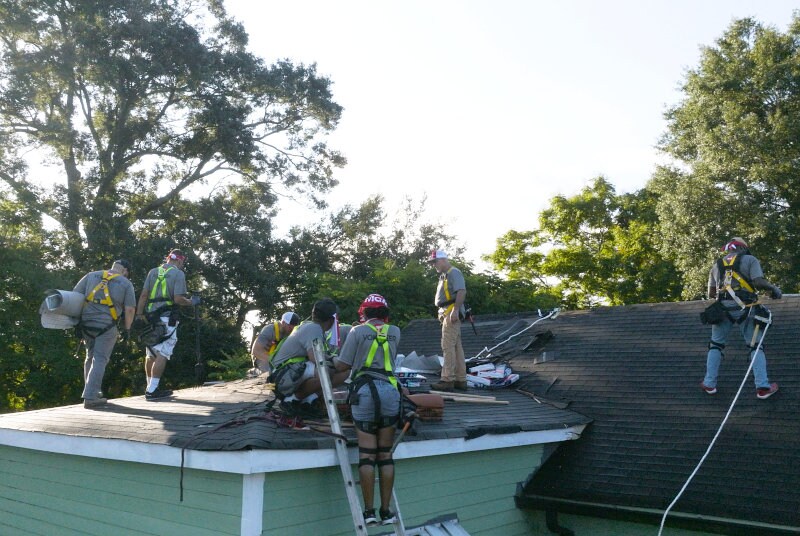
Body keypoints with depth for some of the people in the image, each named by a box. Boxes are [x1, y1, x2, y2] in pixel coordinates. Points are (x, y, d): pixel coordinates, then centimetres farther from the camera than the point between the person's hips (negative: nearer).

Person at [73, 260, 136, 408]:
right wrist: (127, 329, 9)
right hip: (106, 325, -4)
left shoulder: (91, 275, 12)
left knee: (90, 357, 20)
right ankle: (90, 397, -5)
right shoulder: (126, 283, 2)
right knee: (100, 360, 0)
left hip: (86, 323, 4)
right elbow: (129, 309, -3)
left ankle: (91, 392, 29)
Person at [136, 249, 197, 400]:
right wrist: (192, 302, 4)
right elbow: (178, 299, -14)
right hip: (166, 319, -6)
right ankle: (152, 391, -7)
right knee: (162, 355, -4)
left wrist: (139, 315, 6)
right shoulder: (178, 274, -4)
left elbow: (143, 295, 6)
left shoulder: (153, 272, 12)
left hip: (150, 318, 6)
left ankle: (150, 386, 27)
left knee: (151, 354, 16)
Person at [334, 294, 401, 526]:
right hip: (389, 391, 2)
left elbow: (342, 366, 4)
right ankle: (386, 512, 10)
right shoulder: (395, 332, 12)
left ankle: (369, 511, 1)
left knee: (367, 454, 0)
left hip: (364, 392, -2)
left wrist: (332, 358, 25)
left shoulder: (357, 332, 4)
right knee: (385, 454, 7)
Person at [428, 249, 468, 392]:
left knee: (448, 346, -12)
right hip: (446, 314, 11)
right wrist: (442, 314, 21)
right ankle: (461, 380, 16)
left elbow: (462, 292, -21)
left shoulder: (454, 272, -10)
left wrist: (455, 310, -27)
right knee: (456, 347, 11)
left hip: (452, 314, -11)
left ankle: (447, 380, -11)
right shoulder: (444, 275, 21)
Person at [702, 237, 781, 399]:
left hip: (723, 307, 3)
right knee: (755, 346, 8)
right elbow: (758, 281, -8)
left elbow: (711, 294, 18)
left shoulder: (716, 265, 19)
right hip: (744, 308, -2)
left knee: (716, 345, 15)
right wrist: (773, 288, 9)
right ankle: (762, 387, 1)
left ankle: (710, 384, 13)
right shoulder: (750, 260, 9)